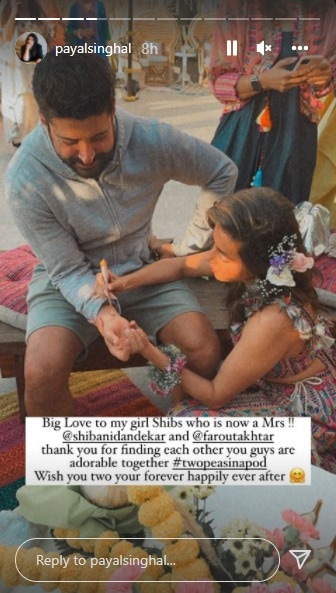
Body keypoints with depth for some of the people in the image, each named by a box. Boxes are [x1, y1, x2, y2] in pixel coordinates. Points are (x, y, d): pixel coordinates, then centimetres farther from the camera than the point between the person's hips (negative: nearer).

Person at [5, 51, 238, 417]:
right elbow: (68, 270, -17)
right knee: (42, 374, -27)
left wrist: (190, 246, -2)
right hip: (69, 280, -1)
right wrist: (103, 313, -36)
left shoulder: (151, 139, -20)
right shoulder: (25, 179, -24)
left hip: (142, 267, 2)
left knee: (205, 349, -18)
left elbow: (222, 173, -2)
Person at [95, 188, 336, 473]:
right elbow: (181, 265, 0)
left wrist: (152, 354, -22)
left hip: (307, 410, -7)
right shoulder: (263, 270, -18)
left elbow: (216, 395, -22)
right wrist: (126, 282, -13)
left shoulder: (271, 322, -39)